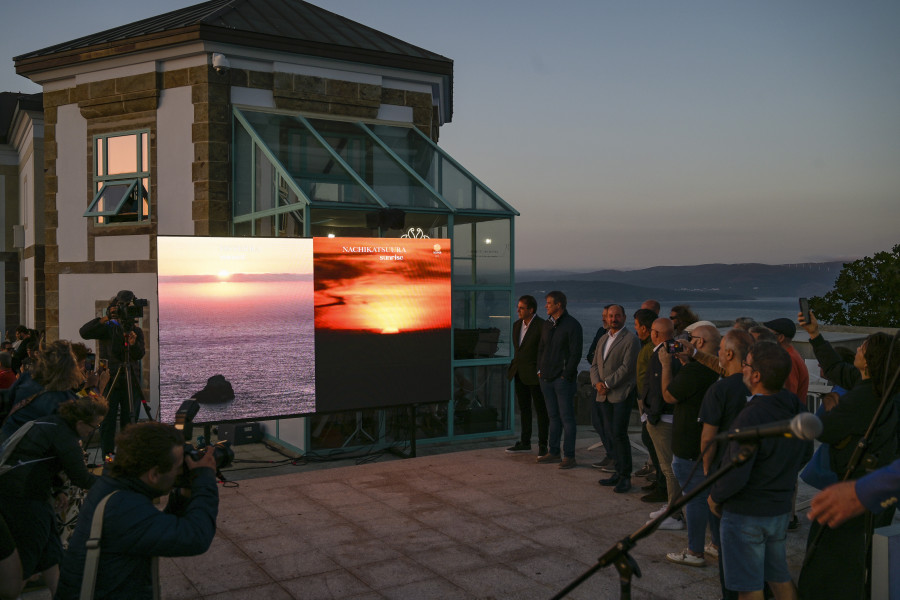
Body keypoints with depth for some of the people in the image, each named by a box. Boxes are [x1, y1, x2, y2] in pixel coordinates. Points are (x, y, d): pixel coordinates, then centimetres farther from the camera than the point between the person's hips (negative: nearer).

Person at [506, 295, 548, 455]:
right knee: (524, 409, 14)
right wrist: (513, 367, 16)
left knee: (541, 410, 2)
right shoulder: (517, 325, 9)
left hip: (534, 374, -7)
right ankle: (525, 443, 23)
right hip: (519, 374, 7)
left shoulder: (542, 326, -13)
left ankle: (542, 445, 9)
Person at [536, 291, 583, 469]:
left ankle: (569, 456, 3)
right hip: (546, 378, 7)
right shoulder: (547, 324, 13)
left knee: (567, 417, -2)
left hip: (563, 379, -7)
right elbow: (541, 348, 20)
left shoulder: (572, 325, -8)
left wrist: (566, 375, -13)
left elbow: (575, 353, -11)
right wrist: (540, 370, 11)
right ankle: (553, 452, 18)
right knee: (553, 416, 12)